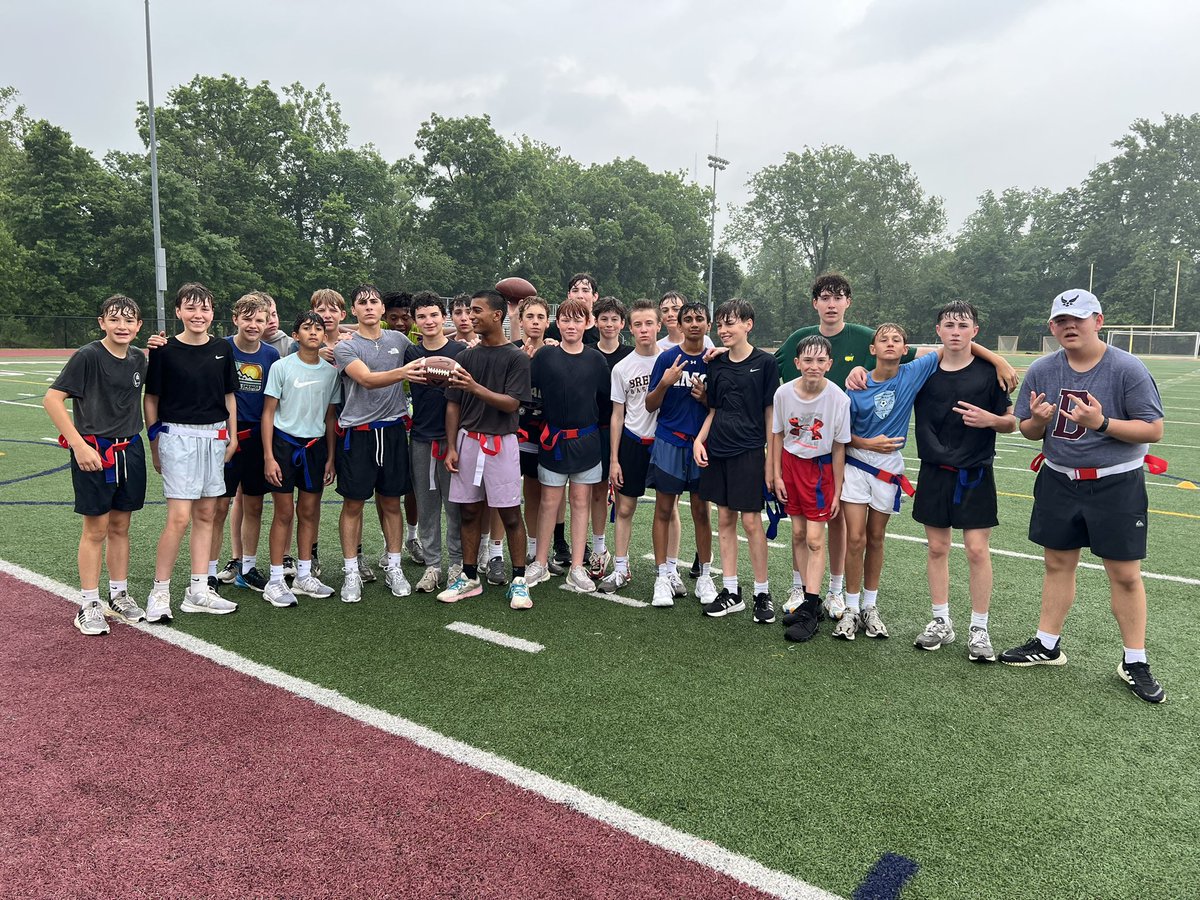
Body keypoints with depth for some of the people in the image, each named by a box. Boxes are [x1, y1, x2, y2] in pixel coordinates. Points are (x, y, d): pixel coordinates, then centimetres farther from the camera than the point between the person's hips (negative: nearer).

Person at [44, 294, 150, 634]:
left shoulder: (138, 358, 5)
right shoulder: (87, 356, -12)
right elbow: (52, 398, -15)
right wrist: (79, 445, -19)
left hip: (130, 450, 5)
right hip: (94, 451, -5)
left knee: (120, 526, 13)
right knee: (96, 529, 1)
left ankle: (119, 597, 25)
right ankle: (88, 606, 12)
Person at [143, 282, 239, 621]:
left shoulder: (222, 349, 5)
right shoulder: (165, 350, -5)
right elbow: (151, 399, 0)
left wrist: (232, 436, 8)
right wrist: (155, 443, -1)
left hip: (214, 437, 4)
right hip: (177, 436, -4)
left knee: (205, 514, 8)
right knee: (180, 517, -10)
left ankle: (198, 591, 16)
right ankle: (160, 592, 5)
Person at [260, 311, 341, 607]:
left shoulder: (330, 370, 6)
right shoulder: (282, 367, -5)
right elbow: (268, 413, -5)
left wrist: (330, 458, 9)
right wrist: (268, 457, -11)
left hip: (315, 446, 4)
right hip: (284, 442, -4)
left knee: (309, 511, 9)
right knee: (284, 513, -1)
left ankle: (304, 576, 21)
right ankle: (275, 581, 8)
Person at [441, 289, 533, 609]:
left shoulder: (516, 358, -4)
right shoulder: (465, 356, 9)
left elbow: (512, 404, -13)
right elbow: (453, 405, 10)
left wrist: (475, 387, -24)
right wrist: (452, 446, 3)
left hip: (501, 442, -4)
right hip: (468, 440, 4)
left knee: (510, 514, -1)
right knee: (470, 511, 9)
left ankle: (518, 580, 9)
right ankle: (469, 577, 19)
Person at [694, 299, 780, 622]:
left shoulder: (765, 362, -5)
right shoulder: (716, 364, 9)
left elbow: (770, 411, -4)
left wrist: (771, 458, -7)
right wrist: (699, 439, 1)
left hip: (749, 451, -5)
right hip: (717, 450, 5)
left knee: (751, 520, -3)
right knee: (725, 518, 9)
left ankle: (763, 593, 12)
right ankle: (731, 592, 18)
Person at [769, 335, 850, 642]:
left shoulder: (838, 398, -18)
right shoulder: (784, 392, -11)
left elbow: (839, 447, -9)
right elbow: (778, 435, 3)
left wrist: (837, 491, -5)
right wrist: (776, 475, 3)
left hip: (820, 467, -3)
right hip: (790, 463, 3)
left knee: (815, 539, -6)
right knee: (797, 533, 12)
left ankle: (809, 610, 1)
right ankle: (800, 590, 28)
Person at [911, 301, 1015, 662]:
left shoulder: (989, 371, -4)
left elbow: (1011, 423, 3)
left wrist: (991, 419, -18)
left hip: (975, 475, -2)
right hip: (934, 473, 2)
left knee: (977, 550, -1)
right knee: (937, 548, 8)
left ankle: (979, 629, 13)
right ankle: (941, 622, 22)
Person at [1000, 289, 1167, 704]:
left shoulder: (1128, 369, -13)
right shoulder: (1041, 370, -1)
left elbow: (1153, 430, -14)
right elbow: (1028, 431, 6)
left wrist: (1101, 423, -28)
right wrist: (1039, 420, -17)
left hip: (1116, 484, -4)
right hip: (1058, 480, 4)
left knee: (1125, 573, 2)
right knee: (1057, 563, 12)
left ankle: (1134, 662, 16)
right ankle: (1047, 645, 24)